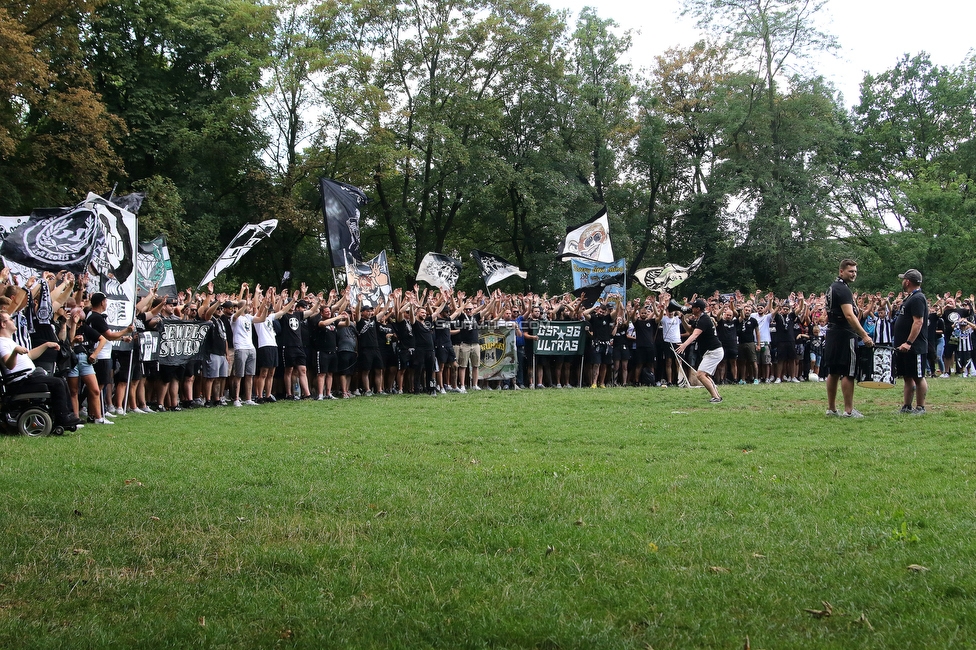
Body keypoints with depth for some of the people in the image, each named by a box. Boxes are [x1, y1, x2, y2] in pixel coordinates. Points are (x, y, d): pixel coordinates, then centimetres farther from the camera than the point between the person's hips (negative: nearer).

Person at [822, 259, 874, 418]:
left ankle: (831, 408, 16)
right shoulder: (843, 289, -15)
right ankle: (848, 410, -7)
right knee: (848, 373, -7)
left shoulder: (833, 288, 16)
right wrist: (864, 336, -26)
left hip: (832, 335, 10)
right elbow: (849, 316, -24)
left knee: (833, 373, 12)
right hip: (844, 335, -10)